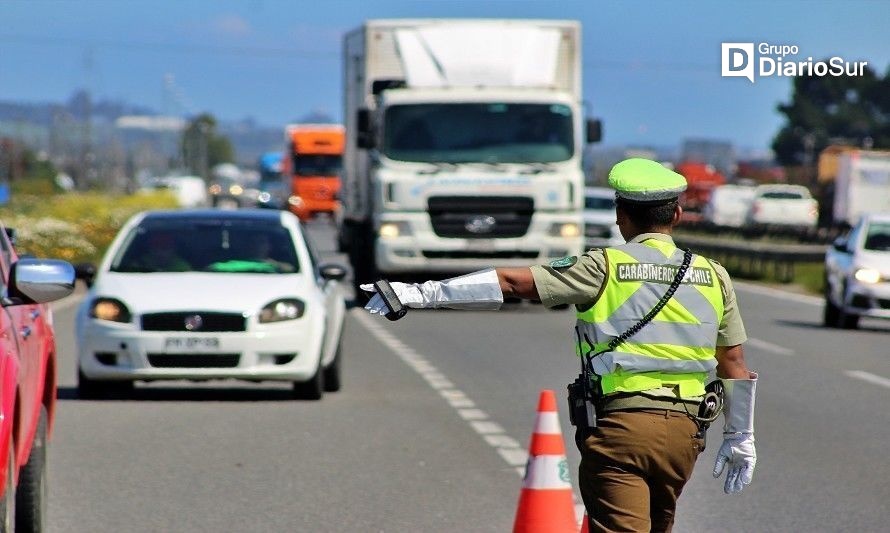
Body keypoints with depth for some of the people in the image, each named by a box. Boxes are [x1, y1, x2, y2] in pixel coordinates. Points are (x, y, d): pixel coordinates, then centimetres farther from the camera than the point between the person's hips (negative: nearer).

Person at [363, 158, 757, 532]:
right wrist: (740, 437, 21)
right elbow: (734, 364, 10)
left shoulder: (604, 267, -4)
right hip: (684, 430, 5)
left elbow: (513, 282, -8)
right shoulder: (713, 277, 8)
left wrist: (424, 294, -7)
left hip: (620, 425, -5)